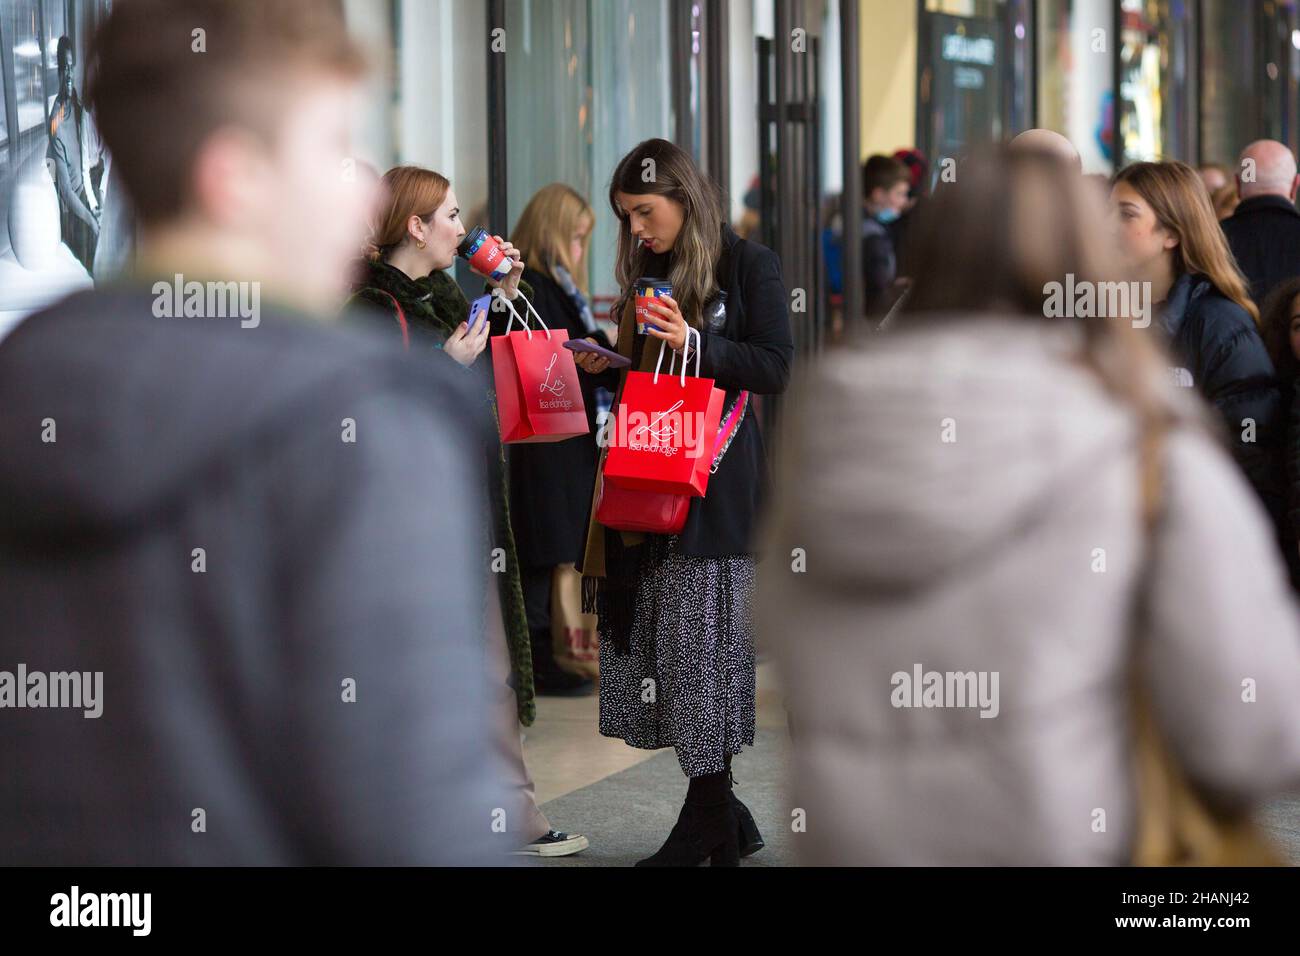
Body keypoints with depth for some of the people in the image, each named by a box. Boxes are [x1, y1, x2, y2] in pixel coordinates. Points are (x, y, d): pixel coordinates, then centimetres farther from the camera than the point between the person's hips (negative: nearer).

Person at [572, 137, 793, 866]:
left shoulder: (748, 265, -3)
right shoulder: (647, 272, 17)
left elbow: (776, 368, -9)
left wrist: (697, 343, -19)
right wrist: (604, 363, 4)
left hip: (719, 481, -7)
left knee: (705, 641, -6)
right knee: (653, 636, 3)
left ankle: (708, 819, 2)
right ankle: (720, 813, 11)